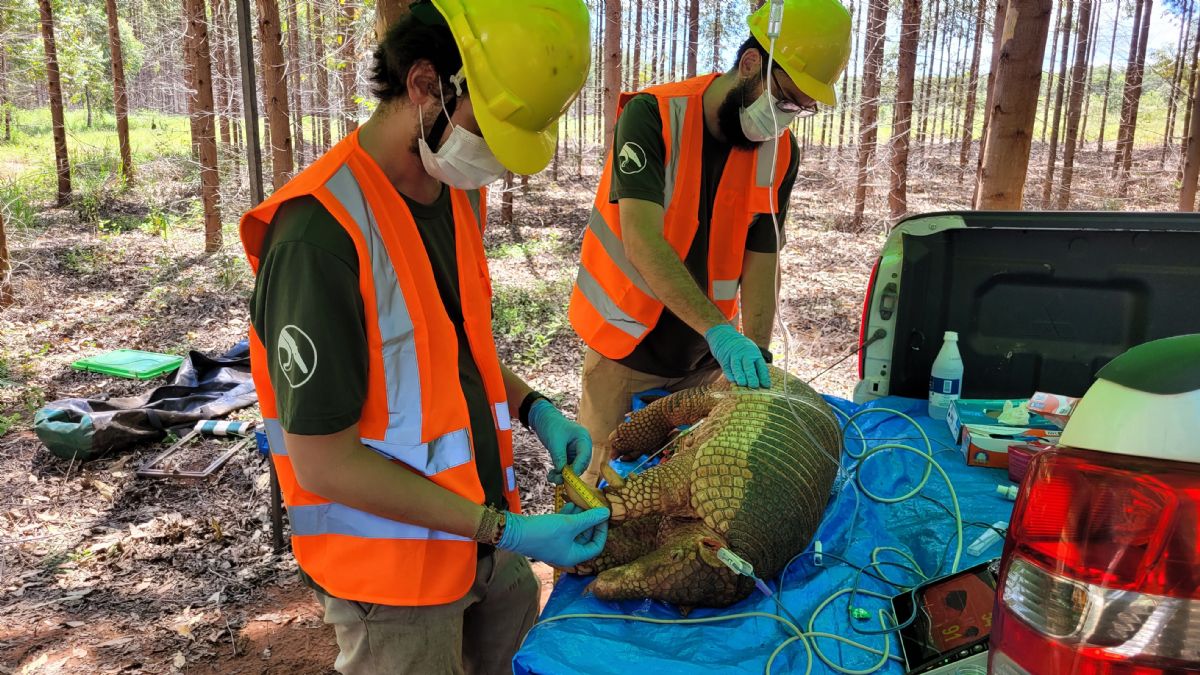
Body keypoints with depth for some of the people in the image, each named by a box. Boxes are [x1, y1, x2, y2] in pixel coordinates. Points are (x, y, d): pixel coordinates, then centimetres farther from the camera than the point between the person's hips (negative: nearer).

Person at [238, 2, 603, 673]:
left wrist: (537, 410, -3)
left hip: (483, 532, 8)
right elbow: (325, 464, -23)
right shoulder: (320, 235, -27)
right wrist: (504, 531, -20)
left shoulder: (460, 194, -1)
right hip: (393, 570, -7)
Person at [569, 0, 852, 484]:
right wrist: (720, 331, -36)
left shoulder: (780, 154, -3)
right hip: (627, 346, -3)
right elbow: (642, 243, -29)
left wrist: (757, 356, -17)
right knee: (602, 475, 7)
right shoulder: (653, 116, -19)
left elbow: (761, 260, -5)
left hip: (705, 353, 4)